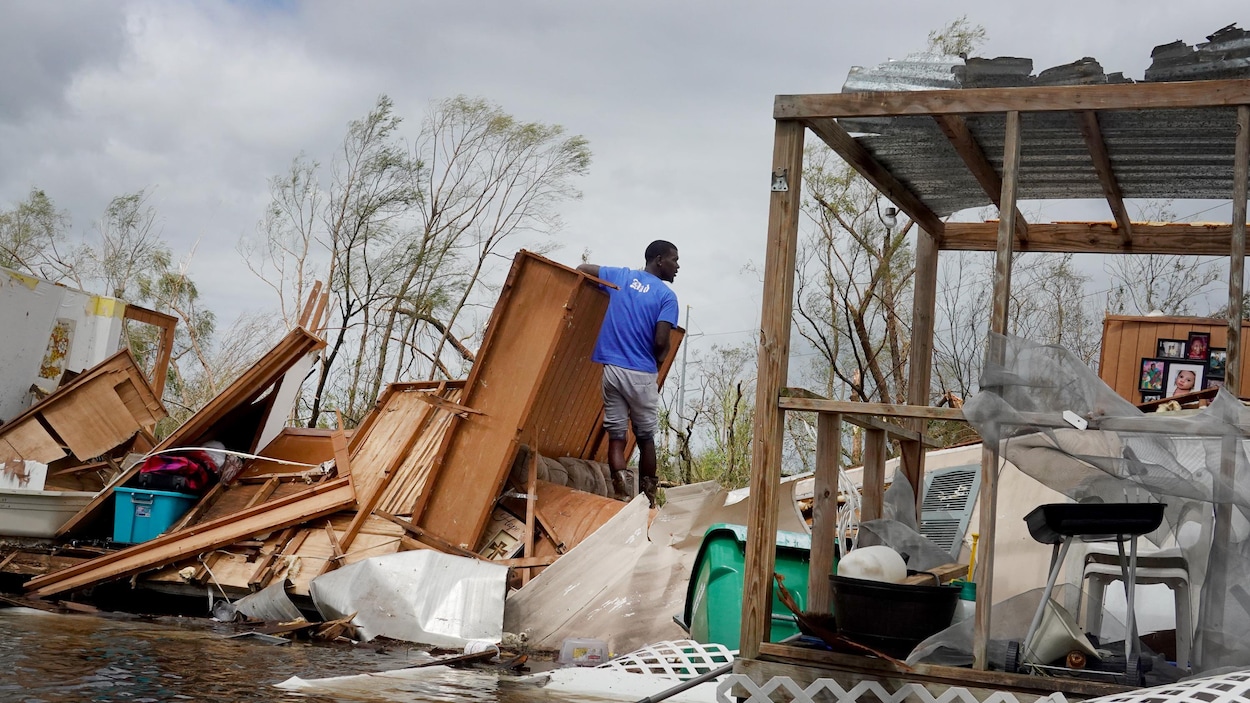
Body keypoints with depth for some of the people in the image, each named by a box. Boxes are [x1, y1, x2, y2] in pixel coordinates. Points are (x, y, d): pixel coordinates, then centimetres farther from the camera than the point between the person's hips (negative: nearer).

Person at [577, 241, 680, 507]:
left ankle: (622, 494, -13)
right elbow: (661, 342, -13)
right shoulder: (667, 296, -4)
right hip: (642, 374, -3)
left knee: (616, 434, 2)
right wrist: (658, 359, 9)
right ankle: (648, 500, 17)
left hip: (610, 368, 3)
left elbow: (582, 269, 18)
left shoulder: (620, 276, 9)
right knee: (645, 437, 11)